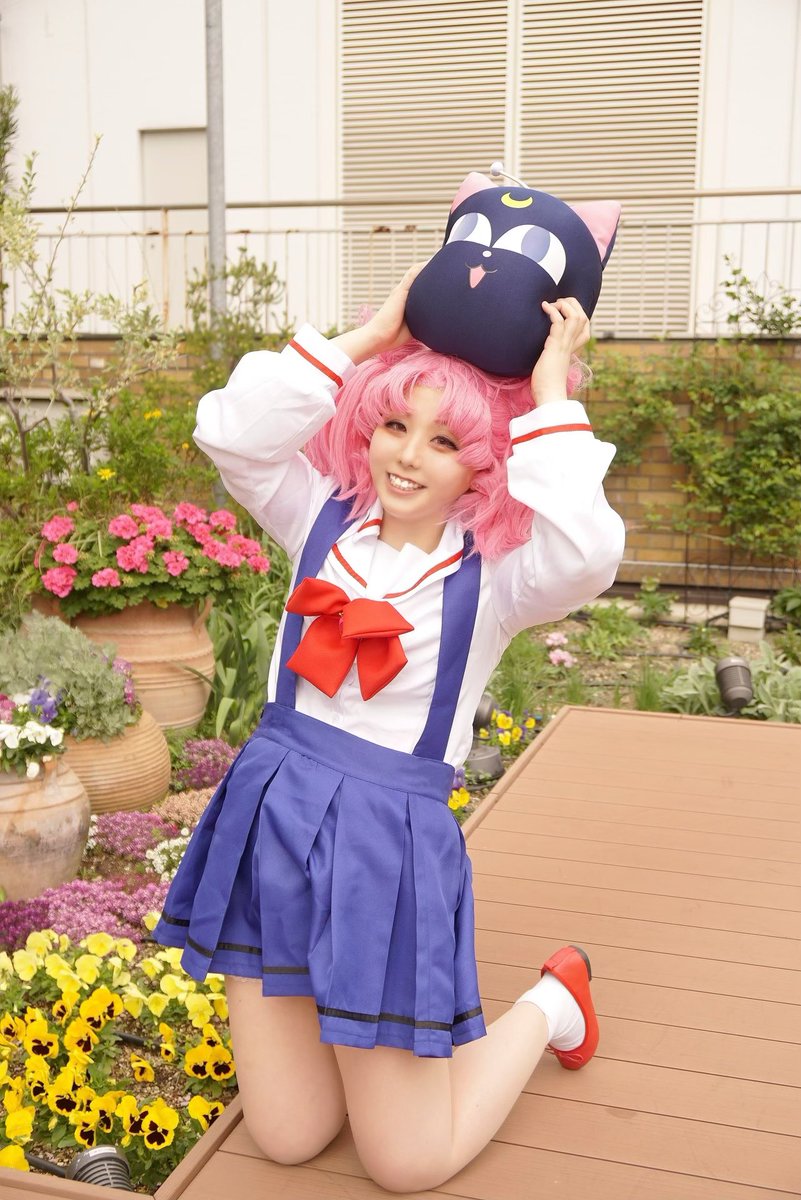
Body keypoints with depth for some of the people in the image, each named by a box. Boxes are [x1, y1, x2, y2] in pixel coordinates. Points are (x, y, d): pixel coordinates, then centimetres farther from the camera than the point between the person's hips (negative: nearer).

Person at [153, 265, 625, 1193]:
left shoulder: (494, 572, -7)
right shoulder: (326, 520, 4)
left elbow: (587, 555, -28)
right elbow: (228, 432, -10)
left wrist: (549, 398, -18)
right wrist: (371, 337, -10)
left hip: (390, 841, -4)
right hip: (267, 812, 4)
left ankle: (550, 1004, 31)